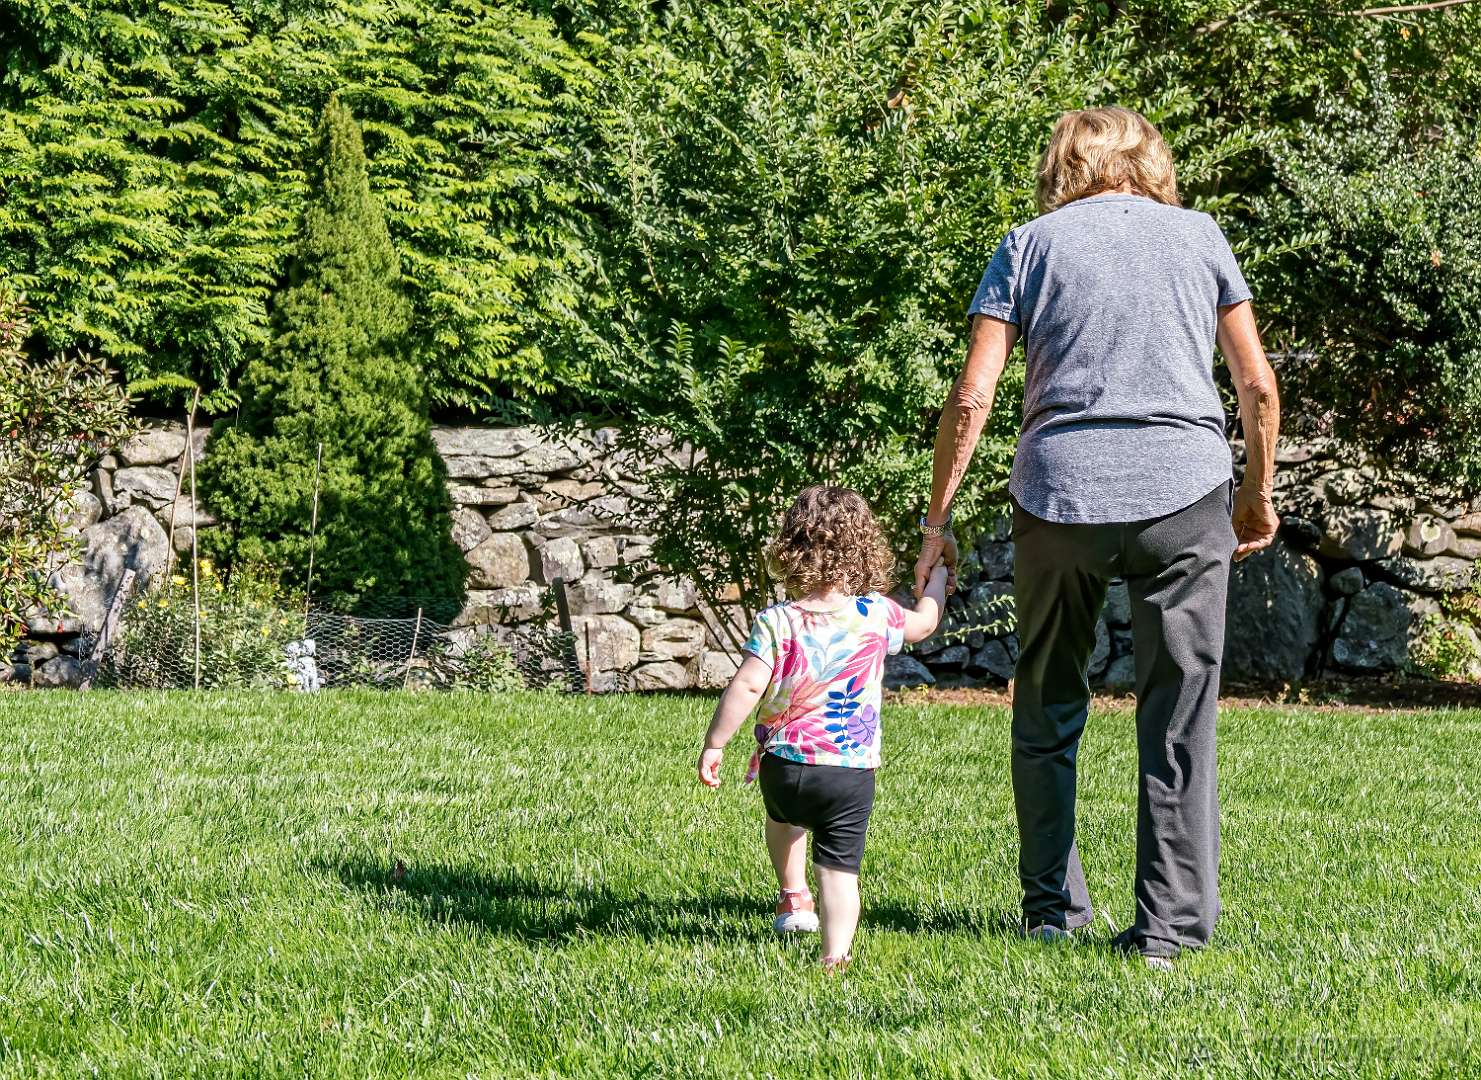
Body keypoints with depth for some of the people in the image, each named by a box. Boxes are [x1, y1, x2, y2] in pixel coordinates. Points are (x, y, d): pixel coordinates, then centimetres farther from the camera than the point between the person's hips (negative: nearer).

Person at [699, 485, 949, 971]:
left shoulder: (777, 622, -11)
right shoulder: (876, 616, -4)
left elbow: (746, 688, -16)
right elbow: (923, 624, 18)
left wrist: (714, 744, -6)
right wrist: (936, 581, 38)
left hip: (784, 763, 0)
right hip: (853, 771, 0)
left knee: (784, 818, 34)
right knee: (840, 867, 2)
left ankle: (793, 896, 38)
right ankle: (836, 957, -7)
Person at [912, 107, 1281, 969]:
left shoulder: (1031, 244, 8)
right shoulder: (1199, 234, 11)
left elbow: (971, 398, 0)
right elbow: (1258, 386, 10)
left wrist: (937, 519, 7)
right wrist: (1260, 493, 24)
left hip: (1060, 495, 0)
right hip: (1185, 488, 0)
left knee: (1049, 711, 15)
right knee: (1179, 720, 3)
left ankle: (1053, 910, 19)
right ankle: (1170, 925, 1)